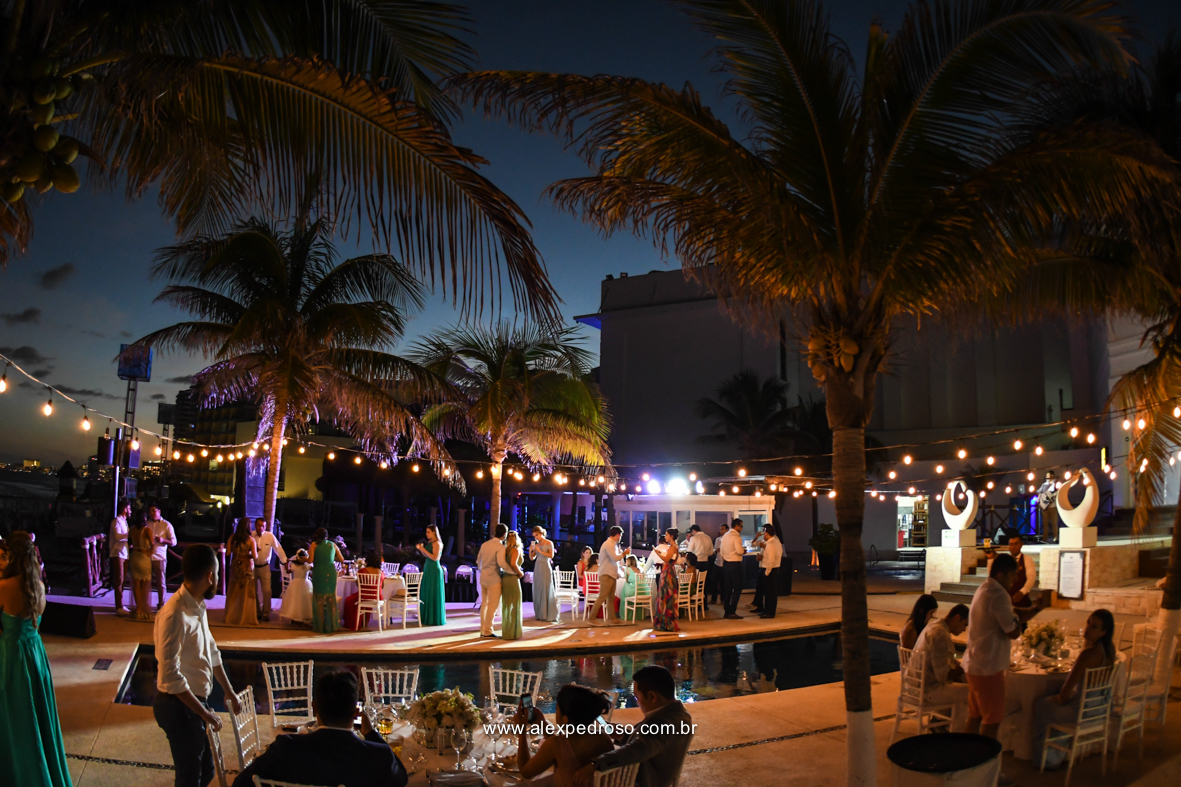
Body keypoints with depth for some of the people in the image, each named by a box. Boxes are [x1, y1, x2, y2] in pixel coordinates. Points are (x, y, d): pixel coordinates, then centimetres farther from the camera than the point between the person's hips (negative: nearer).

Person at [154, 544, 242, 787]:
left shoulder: (198, 607, 3)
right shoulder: (175, 615, -27)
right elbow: (170, 676, -28)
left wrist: (229, 691, 19)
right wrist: (204, 712, -22)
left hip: (195, 701, 9)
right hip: (180, 706, -9)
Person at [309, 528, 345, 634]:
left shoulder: (314, 544, 2)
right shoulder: (332, 544, 10)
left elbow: (310, 560, -7)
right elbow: (342, 559, 11)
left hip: (319, 572, -2)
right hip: (331, 572, 2)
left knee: (319, 600, 7)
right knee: (331, 599, 13)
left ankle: (320, 626, 10)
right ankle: (332, 625, 14)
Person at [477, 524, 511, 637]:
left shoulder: (485, 544, 8)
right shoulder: (500, 547, -15)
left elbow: (478, 561, 16)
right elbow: (502, 563, -28)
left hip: (483, 578, 8)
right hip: (494, 579, -8)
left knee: (484, 604, 14)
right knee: (493, 606, 0)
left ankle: (482, 630, 20)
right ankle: (488, 631, 3)